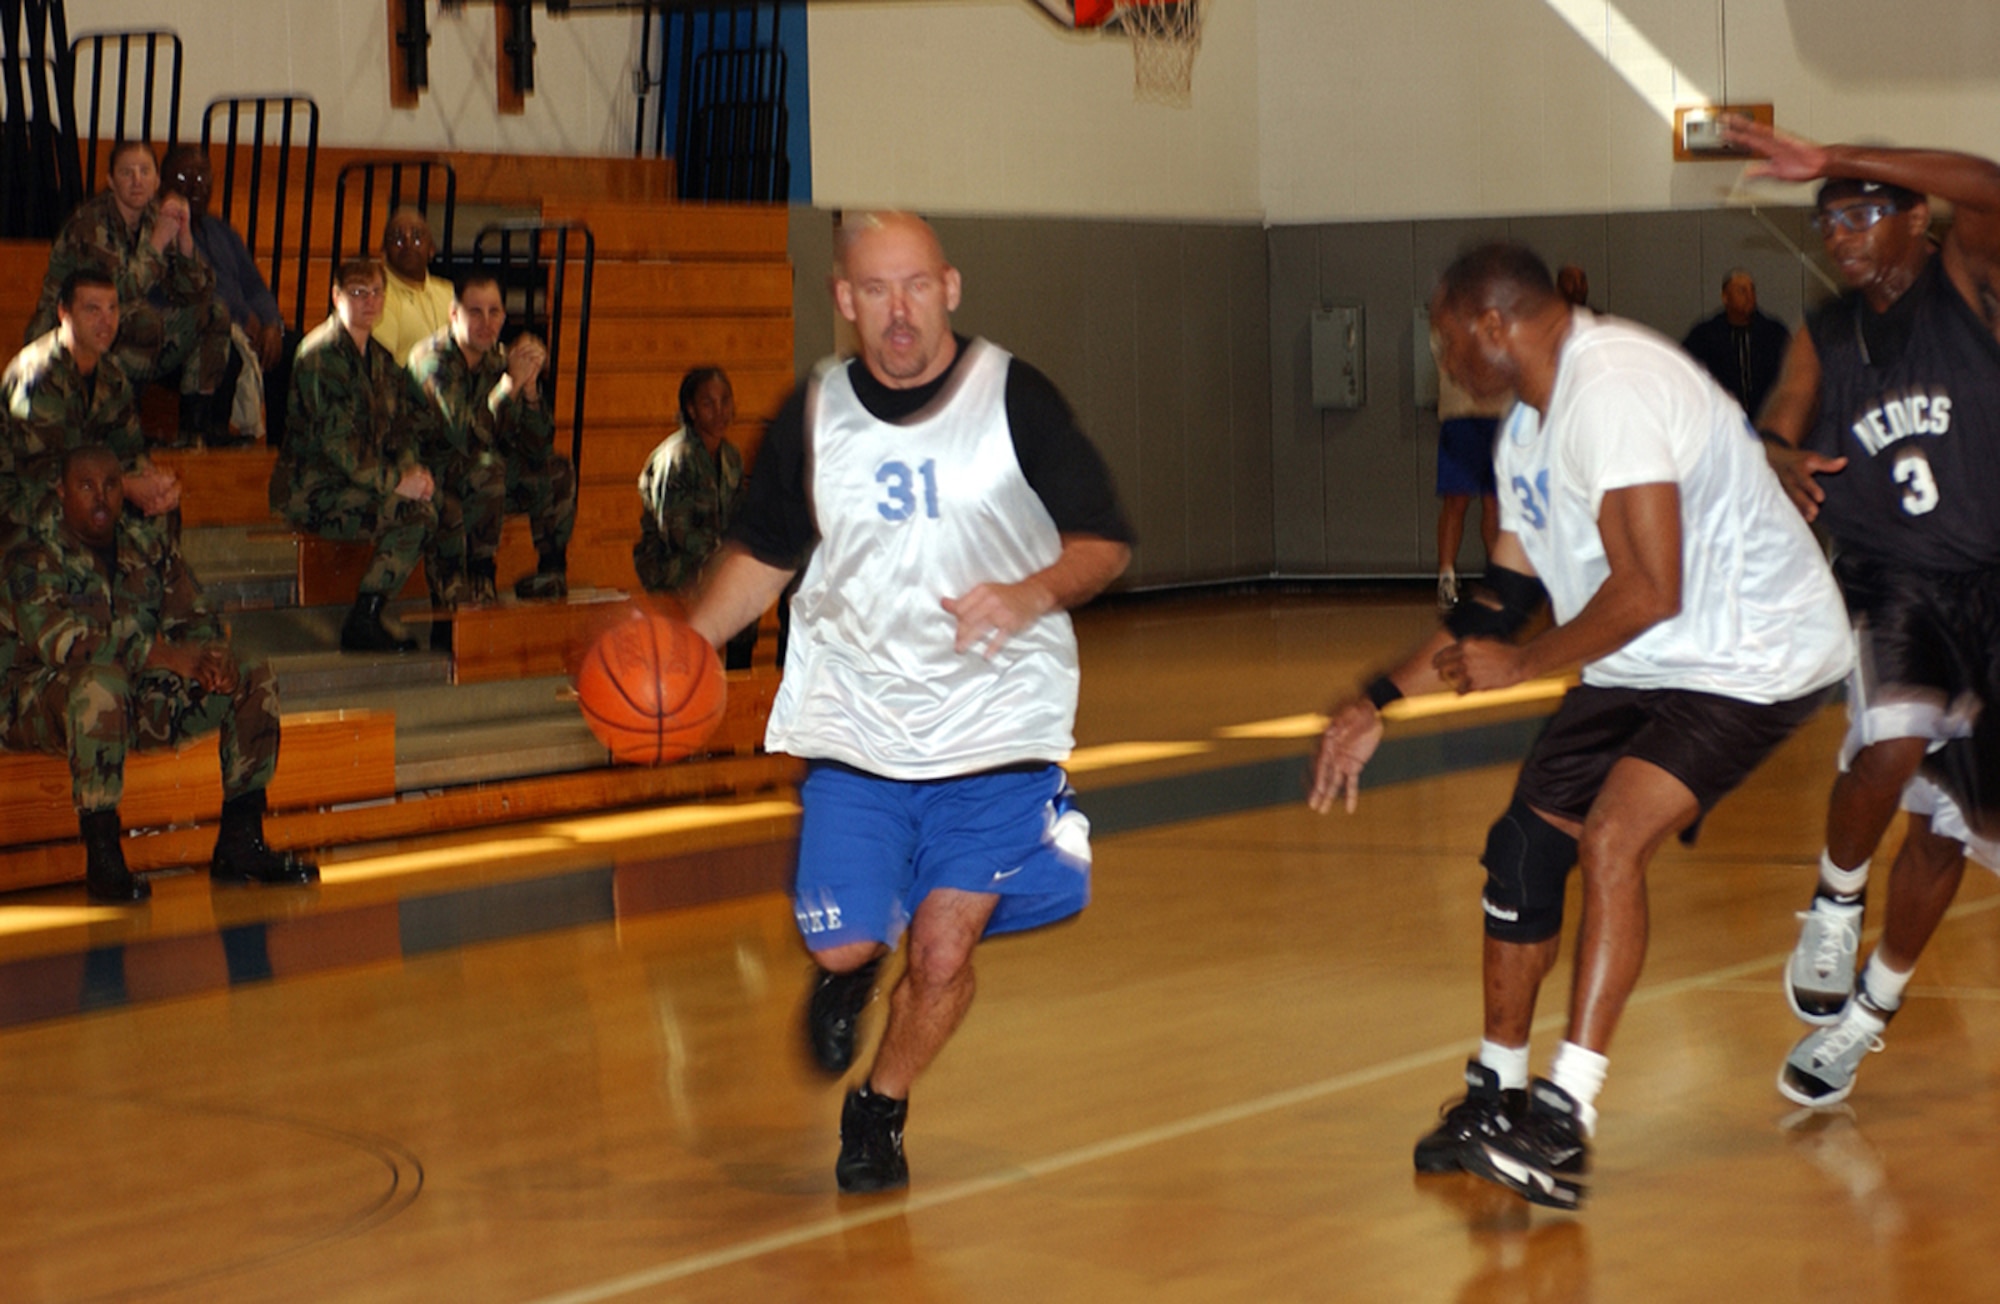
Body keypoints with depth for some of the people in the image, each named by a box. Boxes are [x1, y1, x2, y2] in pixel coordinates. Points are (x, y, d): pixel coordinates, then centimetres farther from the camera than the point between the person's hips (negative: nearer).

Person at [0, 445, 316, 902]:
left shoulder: (151, 549, 11)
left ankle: (240, 843, -7)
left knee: (255, 677, -6)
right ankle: (101, 858, -36)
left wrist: (212, 655, -18)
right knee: (102, 679, -40)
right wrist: (169, 656, -30)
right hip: (40, 705, -6)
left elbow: (195, 619, 10)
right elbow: (61, 640, -23)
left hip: (143, 700, 6)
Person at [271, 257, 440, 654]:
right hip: (311, 490, -9)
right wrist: (395, 482, -21)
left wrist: (412, 468, -7)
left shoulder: (378, 357, 16)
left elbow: (402, 426, 16)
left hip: (351, 482, 9)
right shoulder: (323, 354, -13)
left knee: (434, 500, -13)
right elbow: (337, 442, -20)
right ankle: (363, 623, -19)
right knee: (414, 513, -25)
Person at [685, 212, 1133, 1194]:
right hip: (855, 721, 2)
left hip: (996, 720, -2)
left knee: (943, 946, -5)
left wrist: (1033, 596, -23)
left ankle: (879, 1109, 23)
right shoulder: (814, 414, 1)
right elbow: (764, 551, 15)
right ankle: (847, 976, 35)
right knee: (844, 942, -5)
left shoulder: (1014, 396, -7)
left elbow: (1104, 542, -3)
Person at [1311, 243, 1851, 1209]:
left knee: (1611, 839, -24)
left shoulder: (1613, 388, -25)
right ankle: (1497, 1092, 24)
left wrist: (1522, 665, -16)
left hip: (1755, 654, -10)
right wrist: (1379, 705, 14)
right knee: (1525, 844, 8)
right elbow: (1503, 595, 19)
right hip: (1640, 665, 10)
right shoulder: (1527, 430, 8)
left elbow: (1649, 591, -31)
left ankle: (1564, 1124, -21)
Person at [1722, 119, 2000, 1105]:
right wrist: (1784, 465, -17)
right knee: (1894, 741, -30)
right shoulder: (1823, 338, 7)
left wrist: (1831, 160, -30)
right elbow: (1775, 441, 9)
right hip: (1892, 585, 1)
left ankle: (1870, 1009, 23)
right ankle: (1835, 904, -4)